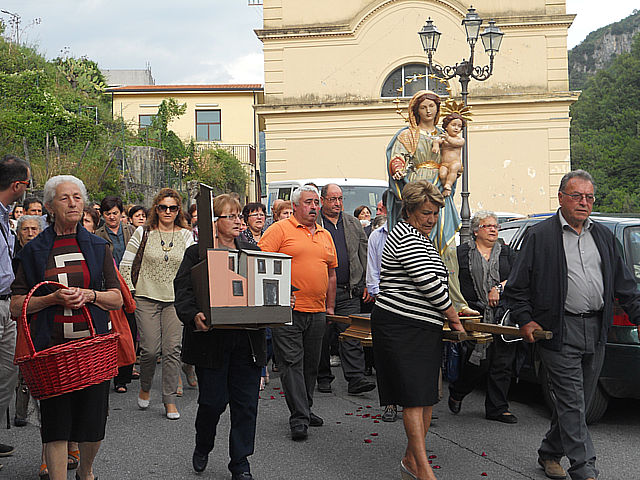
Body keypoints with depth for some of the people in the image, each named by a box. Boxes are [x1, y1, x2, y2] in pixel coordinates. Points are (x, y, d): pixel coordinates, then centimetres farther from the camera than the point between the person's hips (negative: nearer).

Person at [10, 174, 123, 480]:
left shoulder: (97, 247, 10)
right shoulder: (34, 251, 5)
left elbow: (117, 299, 7)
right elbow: (16, 305, 2)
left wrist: (89, 295, -12)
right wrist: (53, 298, -14)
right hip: (51, 348, -1)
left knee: (93, 421, 7)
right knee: (56, 422, -2)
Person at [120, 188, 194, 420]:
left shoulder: (186, 235, 7)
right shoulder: (143, 233, 2)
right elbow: (125, 265, 5)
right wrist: (130, 292, 0)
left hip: (175, 300, 1)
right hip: (147, 298, -1)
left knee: (172, 350, -3)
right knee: (150, 349, -5)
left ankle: (170, 400, 7)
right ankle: (145, 388, 23)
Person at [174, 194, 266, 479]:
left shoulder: (252, 251, 14)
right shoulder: (197, 253, 1)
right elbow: (183, 292, -7)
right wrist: (194, 315, -25)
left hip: (248, 339, 4)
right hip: (211, 340, -4)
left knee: (246, 402, 4)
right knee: (213, 400, 1)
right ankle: (202, 448, 30)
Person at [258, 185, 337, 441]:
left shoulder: (325, 235, 16)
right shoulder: (280, 230, -3)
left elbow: (331, 273, 22)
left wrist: (330, 306, 18)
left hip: (317, 312, 6)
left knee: (311, 364, 13)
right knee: (292, 363, -6)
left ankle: (306, 409, 27)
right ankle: (298, 418, -4)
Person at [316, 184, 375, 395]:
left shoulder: (353, 224, 14)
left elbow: (365, 255, 15)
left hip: (349, 292, 2)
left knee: (351, 336, -4)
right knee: (322, 337, 6)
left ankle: (356, 379, -6)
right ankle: (323, 378, 19)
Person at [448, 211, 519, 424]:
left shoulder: (506, 252, 17)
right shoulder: (463, 252, 7)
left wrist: (500, 288, -10)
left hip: (504, 313, 3)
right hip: (475, 313, -3)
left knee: (502, 362, 0)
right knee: (478, 360, -8)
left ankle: (497, 408, 9)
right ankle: (456, 392, 19)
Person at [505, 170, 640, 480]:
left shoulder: (604, 236, 15)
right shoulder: (539, 236, -1)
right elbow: (516, 286, 0)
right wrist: (525, 320, -8)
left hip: (596, 331, 6)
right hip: (560, 331, -5)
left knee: (577, 402, 12)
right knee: (571, 402, -7)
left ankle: (550, 454, 28)